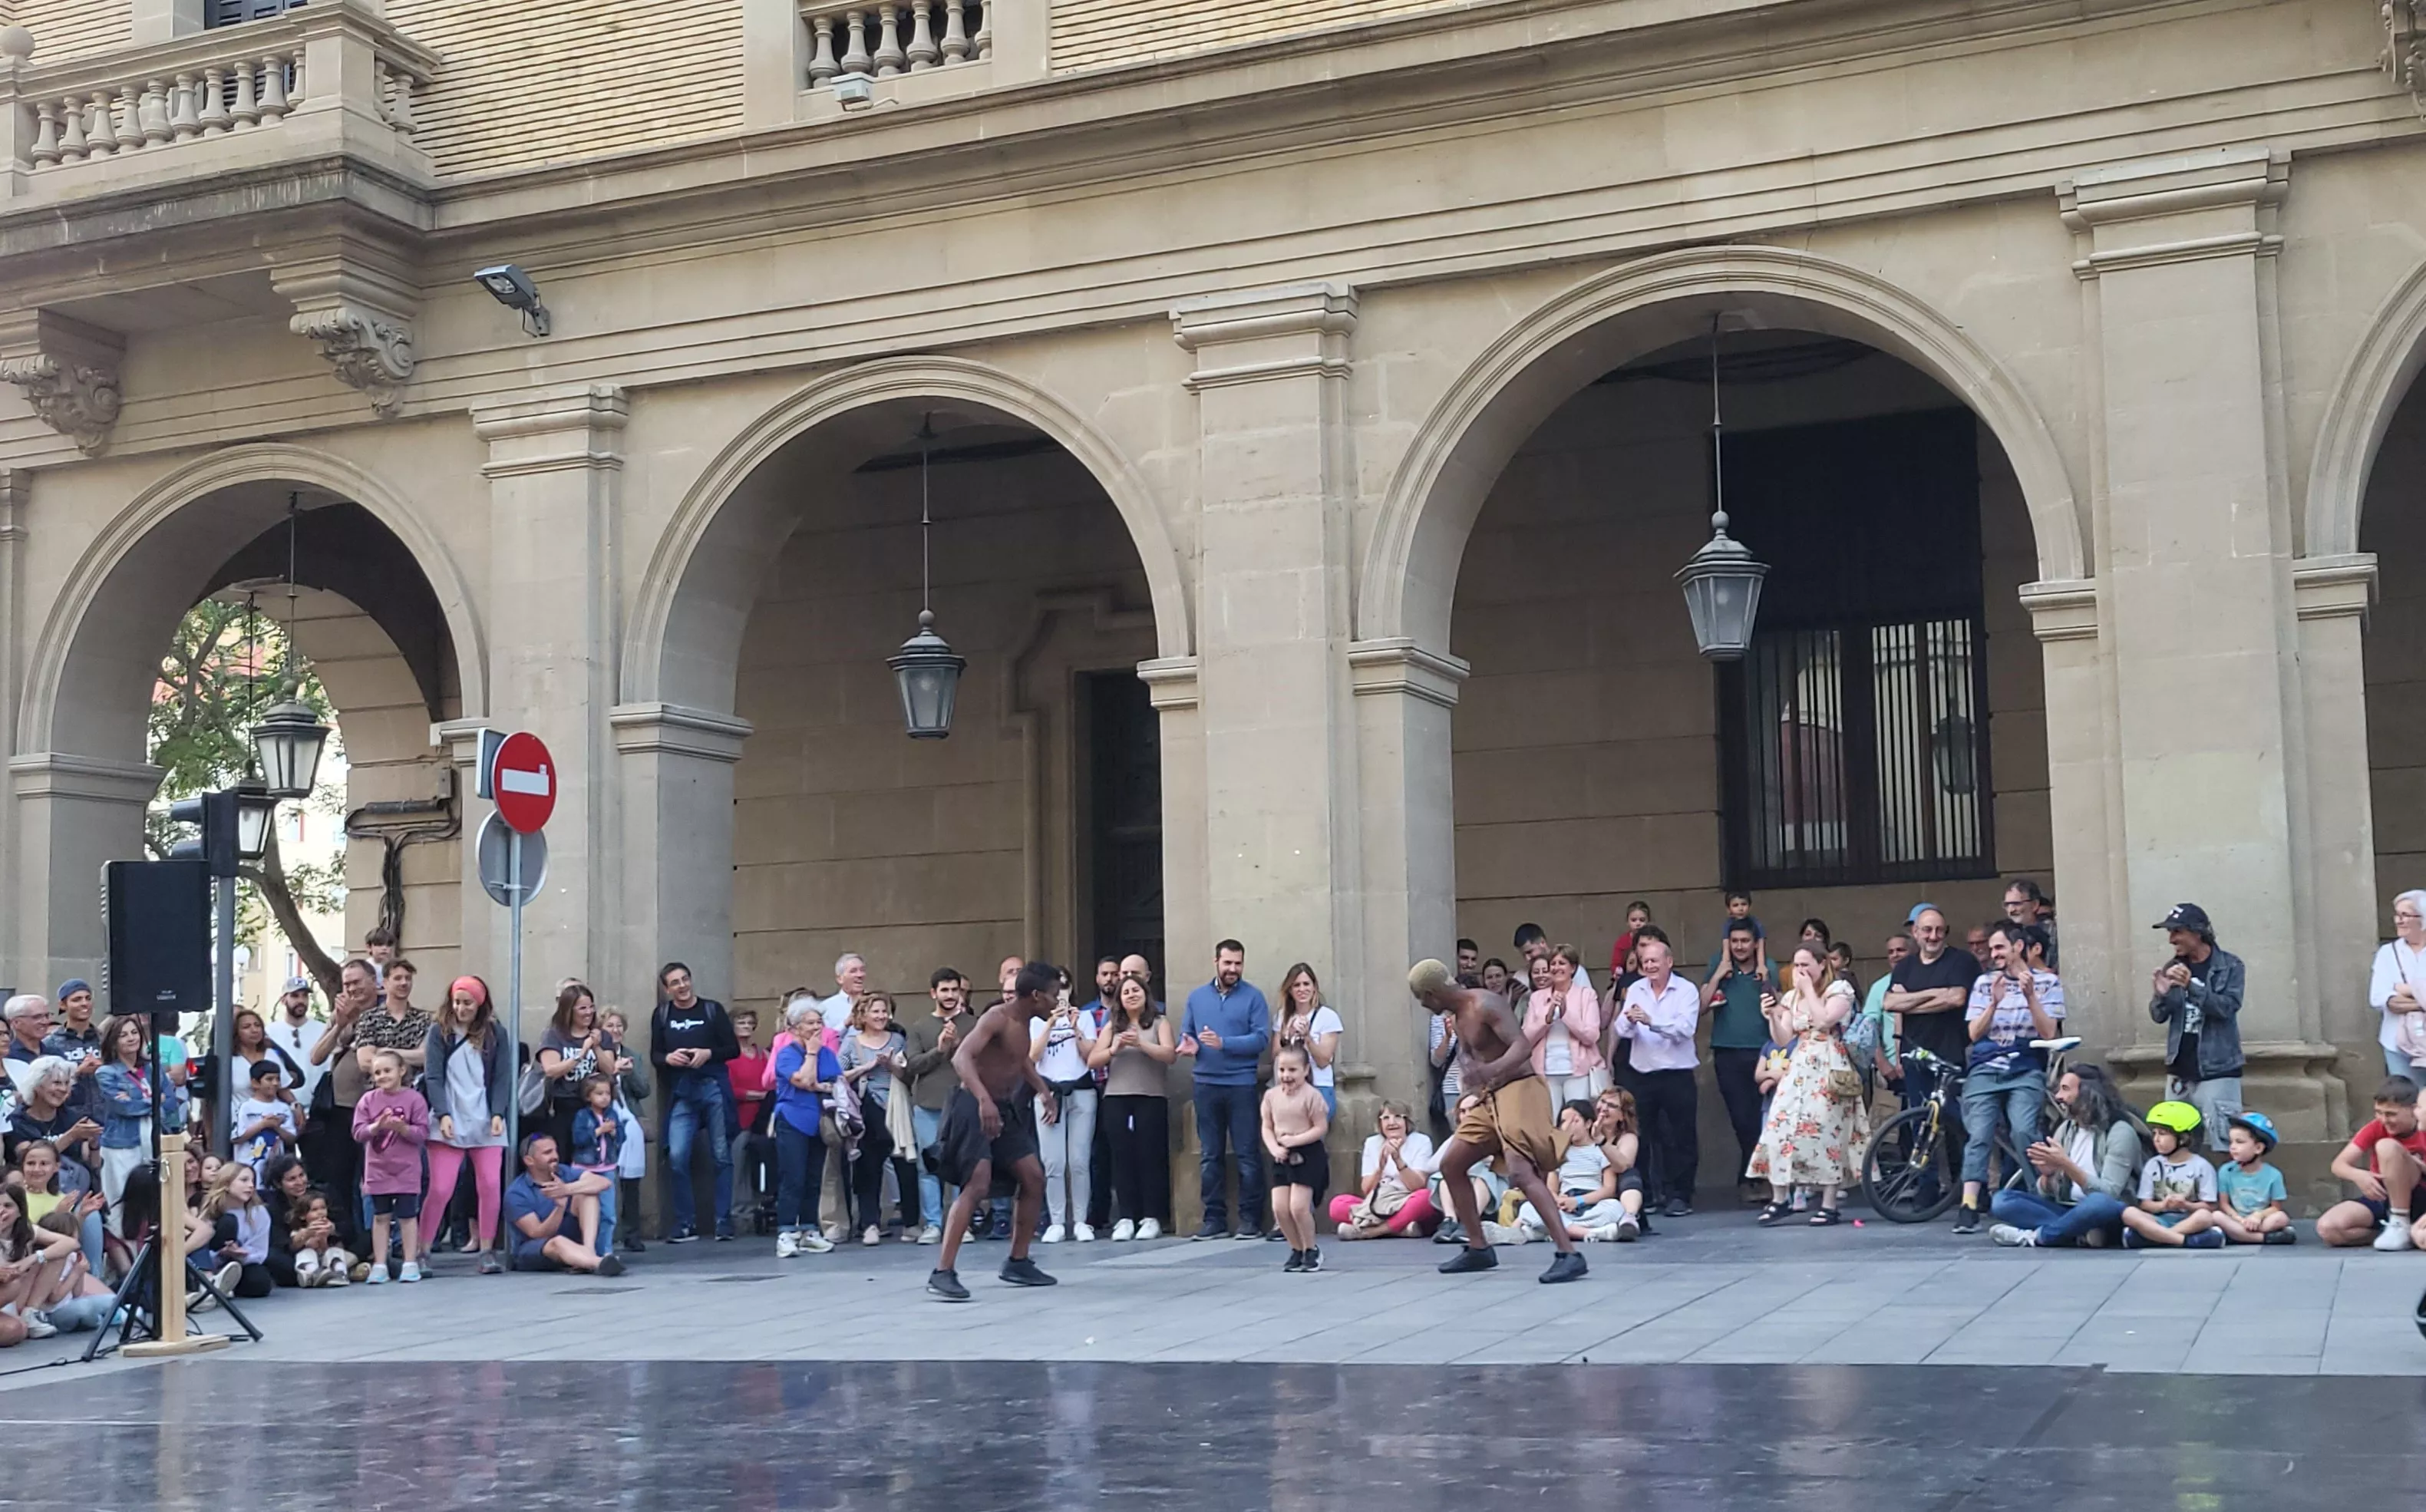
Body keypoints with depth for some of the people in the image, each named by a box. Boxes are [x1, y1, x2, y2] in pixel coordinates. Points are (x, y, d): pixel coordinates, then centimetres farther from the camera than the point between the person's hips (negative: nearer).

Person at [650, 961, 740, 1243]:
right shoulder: (662, 1015, 8)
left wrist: (708, 1053, -15)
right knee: (676, 1157, -9)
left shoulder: (712, 1009, 3)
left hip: (714, 1088, -1)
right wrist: (668, 1058, -11)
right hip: (681, 1093, 1)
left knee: (722, 1155, 2)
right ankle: (685, 1224, 2)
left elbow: (734, 1049, 2)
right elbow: (654, 1056, 10)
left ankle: (724, 1222, 10)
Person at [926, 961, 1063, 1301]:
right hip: (973, 1106, -9)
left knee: (1034, 1177, 9)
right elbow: (961, 1057, -35)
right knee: (977, 1184, -21)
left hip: (1004, 1108, 9)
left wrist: (1043, 1091, 24)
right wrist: (984, 1099, -48)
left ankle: (1018, 1262, 21)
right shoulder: (997, 1017, -20)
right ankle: (942, 1273, -21)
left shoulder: (1025, 1022, 8)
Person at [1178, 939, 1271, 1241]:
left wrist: (1224, 1043, -19)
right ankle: (1214, 1218, 12)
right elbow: (1185, 1033, 13)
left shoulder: (1253, 997, -2)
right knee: (1209, 1156, 7)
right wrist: (1189, 1044, -10)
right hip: (1206, 1084, 4)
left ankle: (1250, 1219, 3)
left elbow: (1261, 1038, -10)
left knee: (1246, 1155, -2)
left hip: (1241, 1084, -4)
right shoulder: (1197, 997, 12)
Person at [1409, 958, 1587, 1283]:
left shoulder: (1484, 1006, -17)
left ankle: (1569, 1254, -28)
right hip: (1490, 1097, 10)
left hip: (1518, 1091, -10)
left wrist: (1493, 1070, -45)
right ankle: (1478, 1248, 20)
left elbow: (1523, 1046, -28)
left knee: (1521, 1172, -25)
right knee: (1450, 1164, 13)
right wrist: (1470, 1094, 14)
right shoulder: (1460, 1012, 12)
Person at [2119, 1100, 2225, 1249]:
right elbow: (2144, 1204, 5)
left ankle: (2155, 1236, -32)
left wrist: (2186, 1205, -20)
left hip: (2189, 1220, -2)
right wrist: (2163, 1205, -17)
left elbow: (2210, 1207, -2)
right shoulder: (2153, 1165, 11)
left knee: (2205, 1216, -36)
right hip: (2160, 1220, 2)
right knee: (2129, 1213, -28)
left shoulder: (2201, 1166, 3)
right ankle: (2188, 1240, -36)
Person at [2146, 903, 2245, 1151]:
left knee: (2221, 1143, -9)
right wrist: (2160, 994, -15)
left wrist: (2191, 985, -28)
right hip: (2179, 1071, 5)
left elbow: (2228, 1007, -15)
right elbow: (2159, 1016, 7)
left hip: (2217, 1070, -5)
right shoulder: (2173, 968, 9)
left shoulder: (2229, 966, -3)